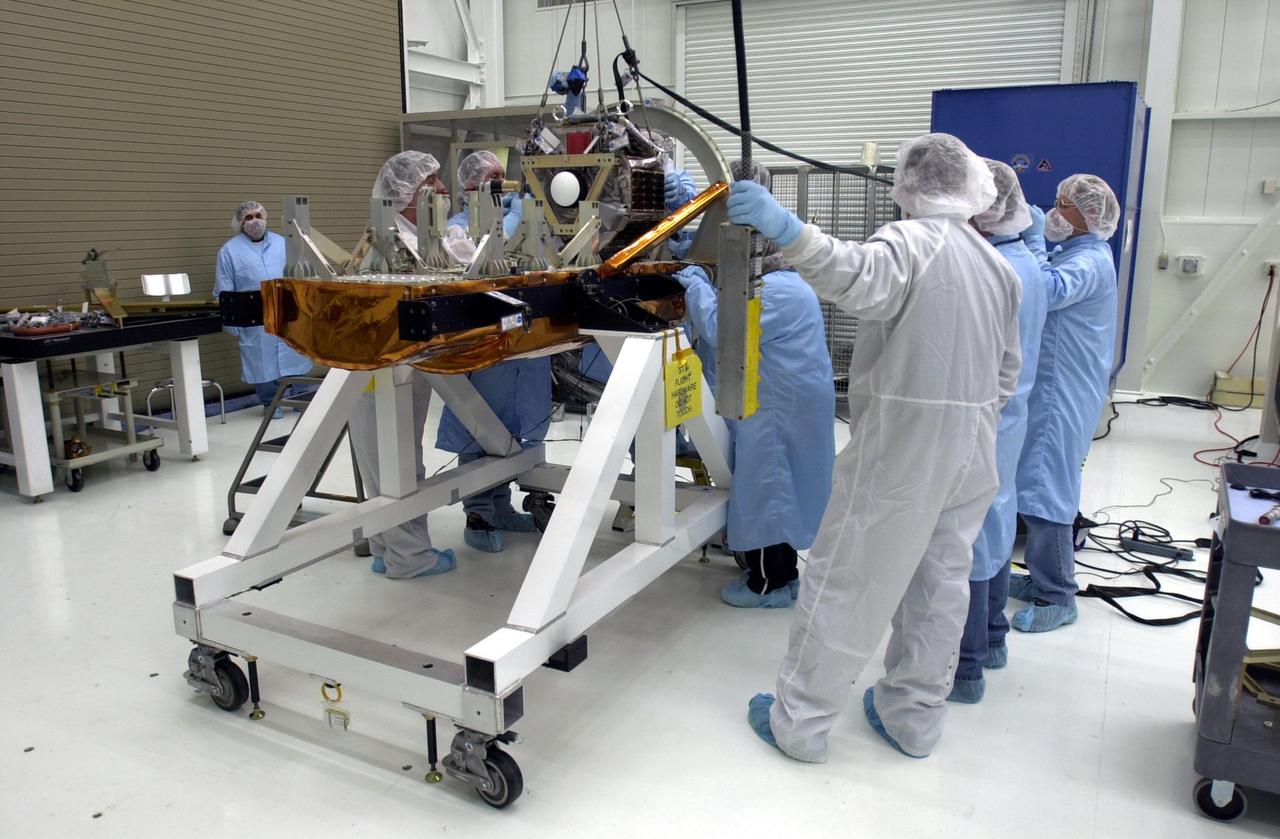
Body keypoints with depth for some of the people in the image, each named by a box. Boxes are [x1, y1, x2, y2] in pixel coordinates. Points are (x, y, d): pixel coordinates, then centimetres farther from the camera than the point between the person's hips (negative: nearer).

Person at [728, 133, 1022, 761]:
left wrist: (786, 230, -47)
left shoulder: (912, 242, -13)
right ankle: (914, 718, 31)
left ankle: (798, 721, 14)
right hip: (971, 453, 8)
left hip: (899, 446, -8)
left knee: (844, 583, 2)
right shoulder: (998, 265, 13)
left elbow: (859, 279, -37)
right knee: (940, 585, 16)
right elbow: (1005, 373, 18)